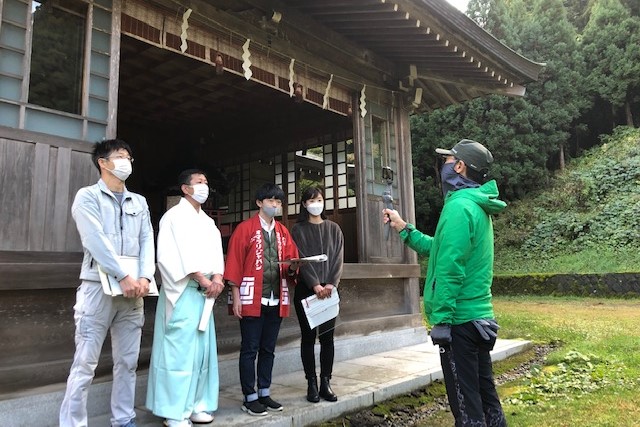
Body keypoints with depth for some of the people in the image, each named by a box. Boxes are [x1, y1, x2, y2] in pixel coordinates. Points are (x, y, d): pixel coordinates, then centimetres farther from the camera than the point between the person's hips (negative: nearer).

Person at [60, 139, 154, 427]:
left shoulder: (139, 202, 16)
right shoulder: (87, 196, 1)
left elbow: (147, 241, 6)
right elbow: (96, 240, -11)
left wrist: (145, 277, -9)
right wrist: (123, 277, -17)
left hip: (134, 290, 5)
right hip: (99, 287, -5)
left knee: (127, 361, 9)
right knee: (85, 362, -2)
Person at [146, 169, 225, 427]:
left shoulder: (208, 221, 19)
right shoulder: (174, 216, -4)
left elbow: (216, 252, 13)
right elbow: (174, 254, -14)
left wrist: (217, 278, -6)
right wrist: (202, 280, -14)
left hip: (205, 291, 7)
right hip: (182, 290, -7)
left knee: (201, 348, 8)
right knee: (179, 348, -7)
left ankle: (195, 404, 17)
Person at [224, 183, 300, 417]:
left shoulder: (283, 232, 12)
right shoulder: (245, 228, -4)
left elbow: (291, 260, 14)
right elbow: (234, 263, -8)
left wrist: (293, 267, -10)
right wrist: (236, 297, -12)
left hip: (277, 300, 5)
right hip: (252, 299, -5)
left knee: (268, 349, 13)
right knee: (250, 349, 2)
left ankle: (264, 393, 24)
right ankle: (249, 397, 13)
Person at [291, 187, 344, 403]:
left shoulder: (333, 228, 11)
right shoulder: (298, 229, 3)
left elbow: (338, 257, 3)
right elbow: (300, 259, -6)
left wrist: (331, 283, -11)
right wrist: (315, 285, -16)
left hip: (329, 289, 2)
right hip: (306, 289, -2)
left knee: (327, 337, 3)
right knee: (308, 337, 3)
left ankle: (326, 383, 12)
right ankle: (312, 383, 10)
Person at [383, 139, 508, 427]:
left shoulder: (459, 207, -17)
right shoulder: (477, 206, 14)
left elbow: (449, 270, -22)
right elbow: (441, 249, 20)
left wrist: (441, 319, -19)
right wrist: (404, 229, 20)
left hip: (459, 320, -10)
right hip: (479, 316, 10)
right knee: (485, 396, 18)